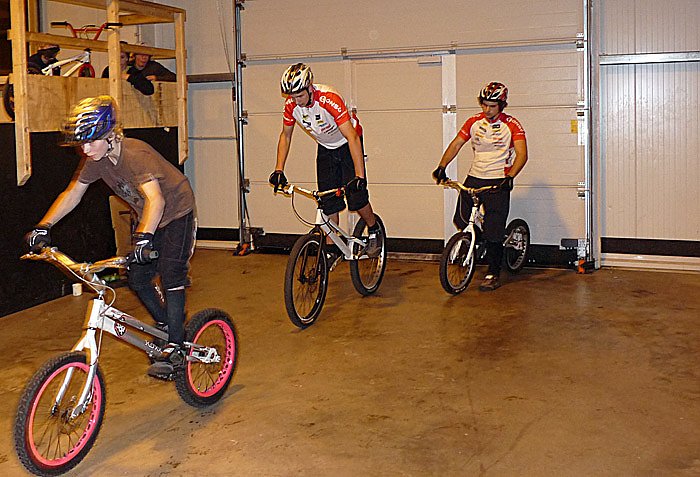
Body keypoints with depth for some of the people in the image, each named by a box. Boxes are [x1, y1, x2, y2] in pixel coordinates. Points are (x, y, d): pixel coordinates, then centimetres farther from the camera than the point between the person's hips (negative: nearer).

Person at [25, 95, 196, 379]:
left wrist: (144, 236, -64)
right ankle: (167, 327, 27)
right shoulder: (96, 160, -11)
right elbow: (72, 193, 0)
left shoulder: (136, 154, -34)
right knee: (137, 278, 5)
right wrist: (44, 226, -11)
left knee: (170, 276, -16)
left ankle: (176, 349, -9)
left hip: (176, 212, -8)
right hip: (148, 219, 8)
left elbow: (156, 199, -49)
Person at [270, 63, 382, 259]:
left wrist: (359, 176, -44)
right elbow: (285, 136, -1)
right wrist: (279, 170, -9)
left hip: (347, 144, -5)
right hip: (325, 148, 5)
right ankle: (332, 250, 9)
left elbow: (352, 137, -38)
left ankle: (374, 231, 13)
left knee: (355, 195, -14)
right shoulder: (291, 105, -19)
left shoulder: (329, 99, -36)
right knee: (328, 201, -1)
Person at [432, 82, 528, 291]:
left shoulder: (512, 125, -6)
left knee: (494, 232, -5)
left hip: (498, 181, -4)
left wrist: (510, 177, -31)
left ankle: (493, 274, 7)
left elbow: (522, 154, -15)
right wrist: (441, 167, -12)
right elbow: (456, 144, 3)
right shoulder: (474, 121, 5)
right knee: (461, 222, 1)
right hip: (473, 178, 4)